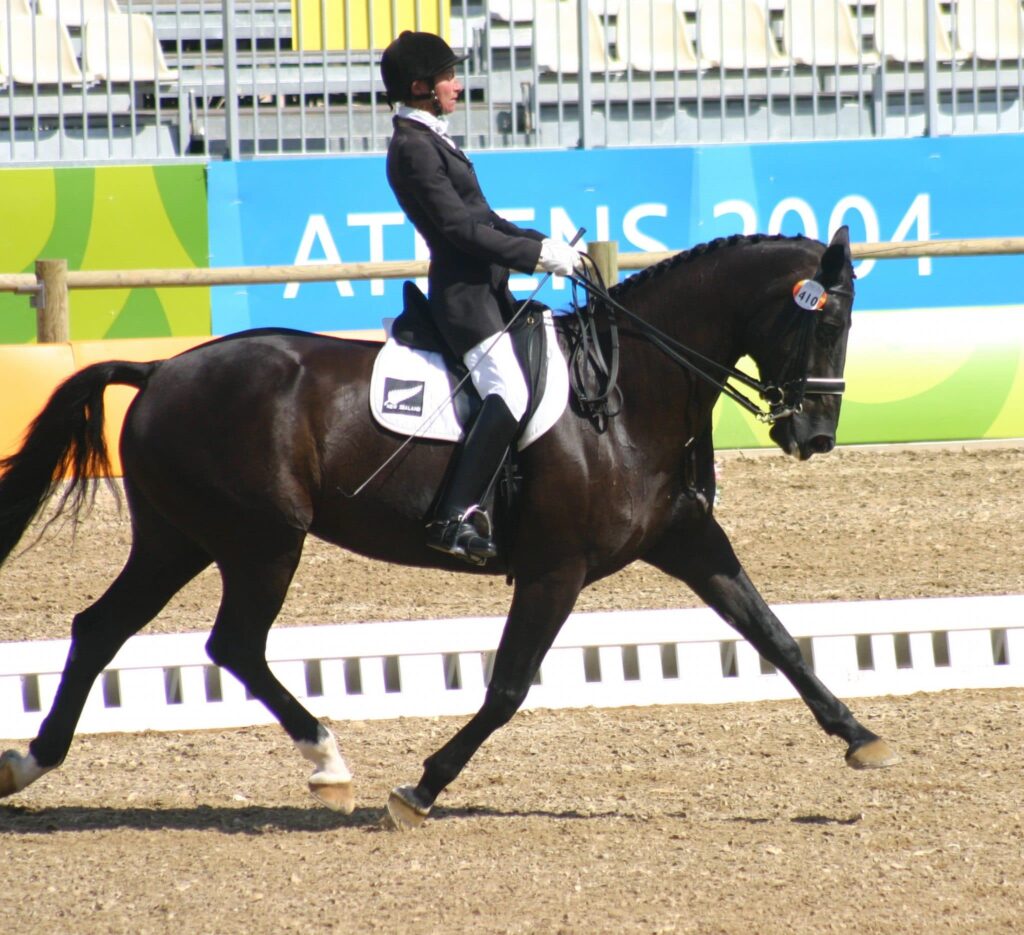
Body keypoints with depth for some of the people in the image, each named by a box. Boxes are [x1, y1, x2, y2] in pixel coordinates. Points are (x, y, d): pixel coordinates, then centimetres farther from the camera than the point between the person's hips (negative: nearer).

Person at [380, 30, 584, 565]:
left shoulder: (430, 140, 18)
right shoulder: (413, 148, -14)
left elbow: (483, 219, 22)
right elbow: (461, 229, -19)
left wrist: (545, 244, 11)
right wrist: (539, 254, -15)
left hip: (486, 286, 11)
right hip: (463, 293, -11)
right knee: (510, 394, -24)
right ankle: (454, 518, -28)